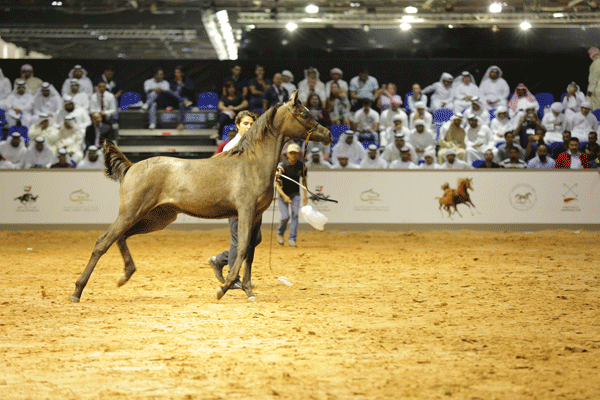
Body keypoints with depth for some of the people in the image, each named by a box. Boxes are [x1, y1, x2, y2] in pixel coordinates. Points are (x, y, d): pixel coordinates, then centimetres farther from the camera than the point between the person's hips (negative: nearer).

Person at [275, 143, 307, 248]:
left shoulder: (302, 166, -6)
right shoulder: (282, 167, -19)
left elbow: (304, 179, 11)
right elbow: (277, 184, -19)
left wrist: (305, 196, 6)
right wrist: (284, 196, -33)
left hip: (295, 193, 3)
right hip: (283, 193, -3)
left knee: (295, 215, -14)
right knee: (285, 216, -13)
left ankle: (292, 239, -12)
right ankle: (280, 233, 18)